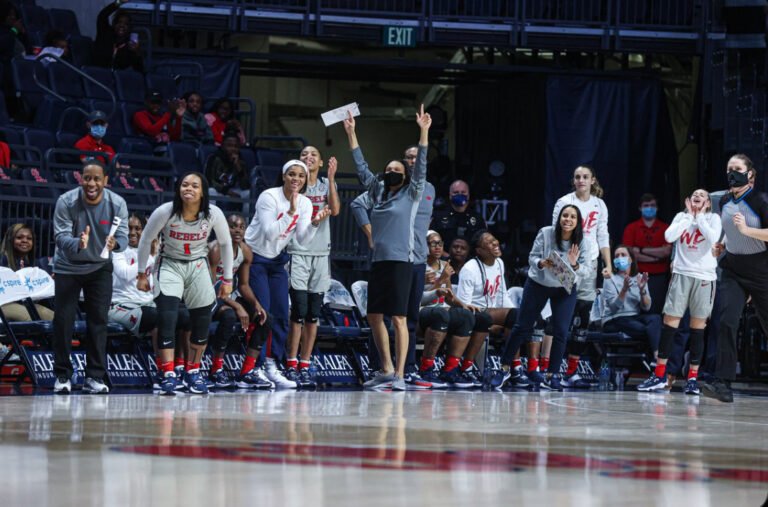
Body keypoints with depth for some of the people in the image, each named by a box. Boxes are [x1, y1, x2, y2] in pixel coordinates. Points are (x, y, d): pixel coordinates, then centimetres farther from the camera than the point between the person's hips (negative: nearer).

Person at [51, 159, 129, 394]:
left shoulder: (117, 203, -15)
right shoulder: (66, 201, -21)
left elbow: (123, 235, -16)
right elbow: (61, 235, -25)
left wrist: (115, 243, -41)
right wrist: (77, 243, -46)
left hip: (100, 267, 1)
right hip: (68, 267, -1)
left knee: (98, 320, -1)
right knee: (63, 319, -4)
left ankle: (94, 377, 6)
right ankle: (62, 375, 7)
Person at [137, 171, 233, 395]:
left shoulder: (213, 214, -15)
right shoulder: (165, 212, -20)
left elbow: (226, 243, 2)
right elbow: (146, 240, -4)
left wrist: (228, 279, 5)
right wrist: (142, 274, -1)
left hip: (198, 266, 3)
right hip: (169, 265, -2)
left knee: (202, 322, 0)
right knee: (166, 319, -19)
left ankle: (193, 372, 19)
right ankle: (168, 375, -20)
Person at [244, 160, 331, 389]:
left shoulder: (305, 203, 0)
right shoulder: (269, 197, -18)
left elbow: (303, 239, -8)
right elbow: (270, 232, -27)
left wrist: (315, 223, -25)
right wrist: (290, 212, -35)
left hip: (277, 260, 7)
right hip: (255, 257, -6)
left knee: (281, 315, 3)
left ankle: (272, 366, 11)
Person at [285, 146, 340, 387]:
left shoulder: (326, 184, 11)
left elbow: (335, 210, -5)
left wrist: (331, 179, -11)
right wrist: (302, 180, -18)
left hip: (321, 252, 4)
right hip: (298, 251, -4)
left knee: (313, 315, 4)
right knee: (299, 311, -11)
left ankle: (304, 366, 9)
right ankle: (291, 365, -5)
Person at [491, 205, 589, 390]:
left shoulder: (583, 243, -16)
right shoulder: (546, 233, -19)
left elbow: (587, 272, -17)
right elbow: (532, 257, -11)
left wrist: (574, 266, -37)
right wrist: (542, 263, -32)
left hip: (565, 289, 1)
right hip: (538, 284, -1)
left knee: (561, 332, -8)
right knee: (522, 327, 3)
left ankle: (552, 376, 2)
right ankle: (505, 369, 15)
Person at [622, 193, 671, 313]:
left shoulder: (664, 228, 9)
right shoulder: (631, 228, 8)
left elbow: (667, 251, -5)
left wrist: (641, 250, -7)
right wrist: (656, 255, -6)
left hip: (659, 277, 1)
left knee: (656, 312, -2)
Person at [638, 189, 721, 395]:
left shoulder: (713, 218, 5)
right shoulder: (682, 217, 11)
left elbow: (713, 238, -15)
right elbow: (669, 236, -6)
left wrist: (700, 216, -6)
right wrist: (689, 216, -3)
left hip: (705, 276, -2)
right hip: (681, 274, 2)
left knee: (698, 326, 1)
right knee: (669, 322, -4)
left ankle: (692, 378, 5)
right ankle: (659, 376, 1)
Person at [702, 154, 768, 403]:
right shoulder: (725, 202, 7)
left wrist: (747, 230, -30)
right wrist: (723, 245, 9)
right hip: (733, 270, 4)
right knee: (727, 321, -15)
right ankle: (723, 384, -21)